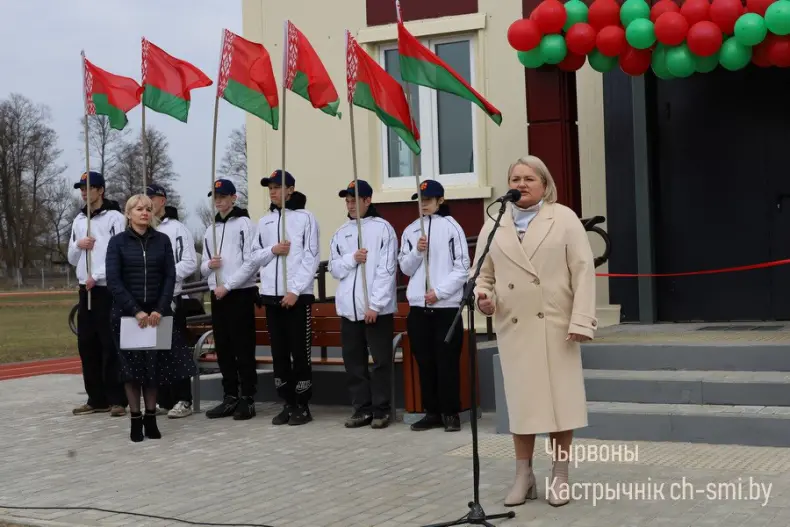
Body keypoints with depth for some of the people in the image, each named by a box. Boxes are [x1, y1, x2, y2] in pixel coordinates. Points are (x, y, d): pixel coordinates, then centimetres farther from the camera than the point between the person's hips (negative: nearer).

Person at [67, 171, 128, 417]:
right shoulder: (79, 220, 17)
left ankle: (117, 399, -2)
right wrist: (78, 245, -2)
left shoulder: (115, 217, -4)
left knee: (111, 345, -6)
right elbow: (72, 259, 18)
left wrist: (97, 276, -16)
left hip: (108, 289, -7)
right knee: (87, 345, 7)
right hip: (86, 290, 7)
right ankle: (97, 399, 14)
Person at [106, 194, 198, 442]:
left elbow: (170, 277, 1)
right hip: (127, 313, -1)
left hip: (157, 313, 1)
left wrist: (160, 310, -11)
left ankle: (151, 418, 13)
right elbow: (113, 280, -7)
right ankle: (136, 420, 10)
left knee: (154, 365, 2)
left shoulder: (162, 240, 5)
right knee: (132, 366, 2)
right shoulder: (118, 242, 0)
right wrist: (136, 311, -15)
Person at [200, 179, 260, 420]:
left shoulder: (244, 223, -3)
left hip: (240, 293, -7)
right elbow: (203, 267, 19)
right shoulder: (210, 230, 17)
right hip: (217, 295, 7)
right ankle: (230, 398, 15)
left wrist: (228, 286, -14)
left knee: (243, 348, -5)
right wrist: (208, 265, -5)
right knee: (223, 349, 8)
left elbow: (251, 262, -11)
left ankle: (248, 399, 0)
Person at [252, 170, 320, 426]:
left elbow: (311, 258, -7)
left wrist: (295, 290, -13)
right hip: (271, 295, 5)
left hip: (298, 295, -5)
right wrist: (272, 250, -7)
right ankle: (287, 404, 15)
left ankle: (302, 406, 5)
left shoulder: (305, 217, -2)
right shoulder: (264, 221, 13)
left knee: (300, 352, -2)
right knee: (279, 352, 8)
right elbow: (255, 256, 14)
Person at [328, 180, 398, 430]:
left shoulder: (382, 228, -5)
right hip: (348, 307, 5)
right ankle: (361, 409, 16)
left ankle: (381, 410, 8)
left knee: (381, 360, 0)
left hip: (377, 308, -5)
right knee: (353, 361, 8)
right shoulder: (341, 232, 13)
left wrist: (375, 305, -14)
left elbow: (386, 270, -10)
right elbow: (334, 268, 10)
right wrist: (352, 258, -10)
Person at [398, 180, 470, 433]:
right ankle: (432, 412, 15)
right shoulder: (410, 230, 11)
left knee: (447, 361, -2)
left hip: (447, 305, -4)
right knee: (425, 362, 8)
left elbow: (462, 268, -5)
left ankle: (450, 413, 5)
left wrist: (439, 291, -12)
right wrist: (416, 252, -8)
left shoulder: (451, 227, -2)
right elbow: (405, 268, 10)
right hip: (418, 306, 4)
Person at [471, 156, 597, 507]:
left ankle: (559, 476, 14)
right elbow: (482, 274, 13)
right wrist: (483, 298, -10)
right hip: (513, 327, 3)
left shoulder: (564, 219, 1)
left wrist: (581, 320, -12)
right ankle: (524, 476, 17)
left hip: (556, 324, -2)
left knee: (559, 397, 3)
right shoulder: (493, 226, 10)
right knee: (521, 399, 7)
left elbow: (583, 271, -4)